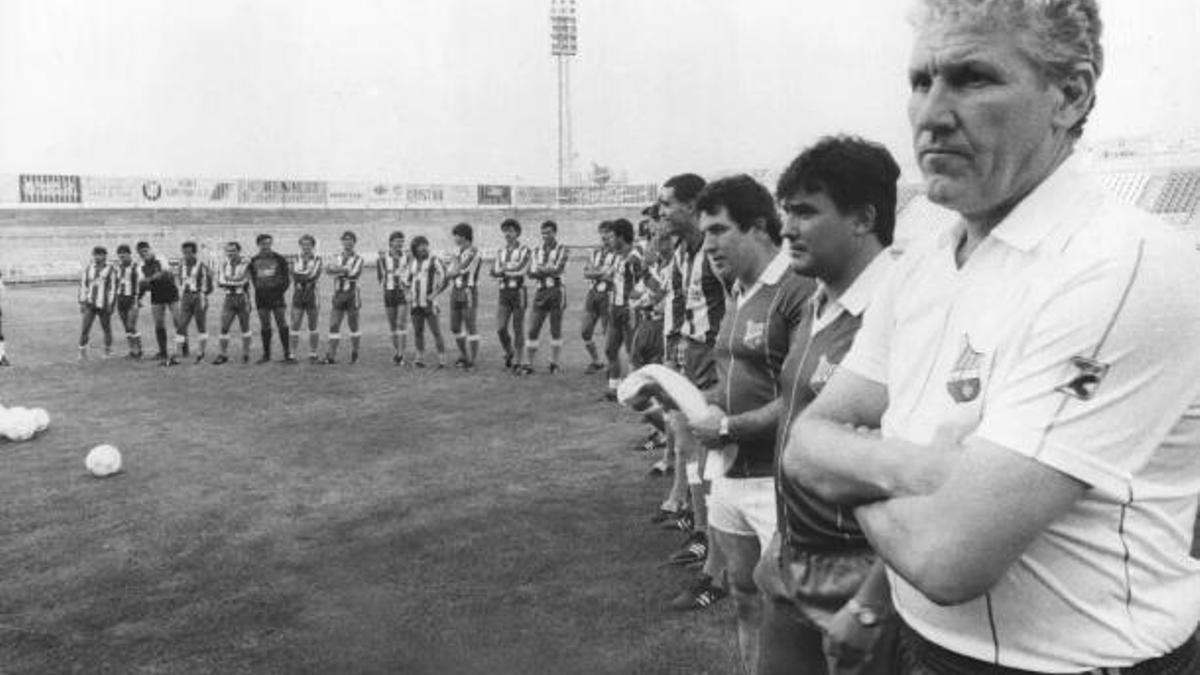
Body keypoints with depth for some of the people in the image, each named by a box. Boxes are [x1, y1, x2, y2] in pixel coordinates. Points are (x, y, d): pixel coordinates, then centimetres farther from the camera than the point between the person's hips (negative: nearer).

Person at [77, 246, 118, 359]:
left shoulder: (110, 270, -1)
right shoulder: (87, 270, 9)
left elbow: (113, 288, -2)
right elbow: (83, 286, 11)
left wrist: (111, 304, -7)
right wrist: (82, 302, 6)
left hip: (104, 306, -2)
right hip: (90, 304, 2)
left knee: (106, 328, 6)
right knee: (85, 327, -6)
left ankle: (108, 350, 20)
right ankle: (82, 351, 1)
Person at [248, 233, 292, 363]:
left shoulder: (279, 259, 1)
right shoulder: (254, 261, 9)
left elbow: (286, 278, 2)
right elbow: (253, 279, 18)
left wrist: (281, 291, -5)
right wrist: (259, 290, 9)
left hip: (277, 295, -3)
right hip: (261, 297, 3)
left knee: (282, 325, -6)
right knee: (264, 326, 6)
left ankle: (287, 354, -2)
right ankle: (266, 354, 13)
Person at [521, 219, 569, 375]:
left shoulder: (562, 250, 1)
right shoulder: (537, 251, 13)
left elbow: (557, 270, -13)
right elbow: (531, 273, 1)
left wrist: (540, 269, -6)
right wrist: (549, 271, -11)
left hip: (556, 291, -3)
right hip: (541, 292, 3)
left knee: (556, 330, 2)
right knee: (533, 330, -1)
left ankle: (554, 363, 12)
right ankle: (528, 364, 3)